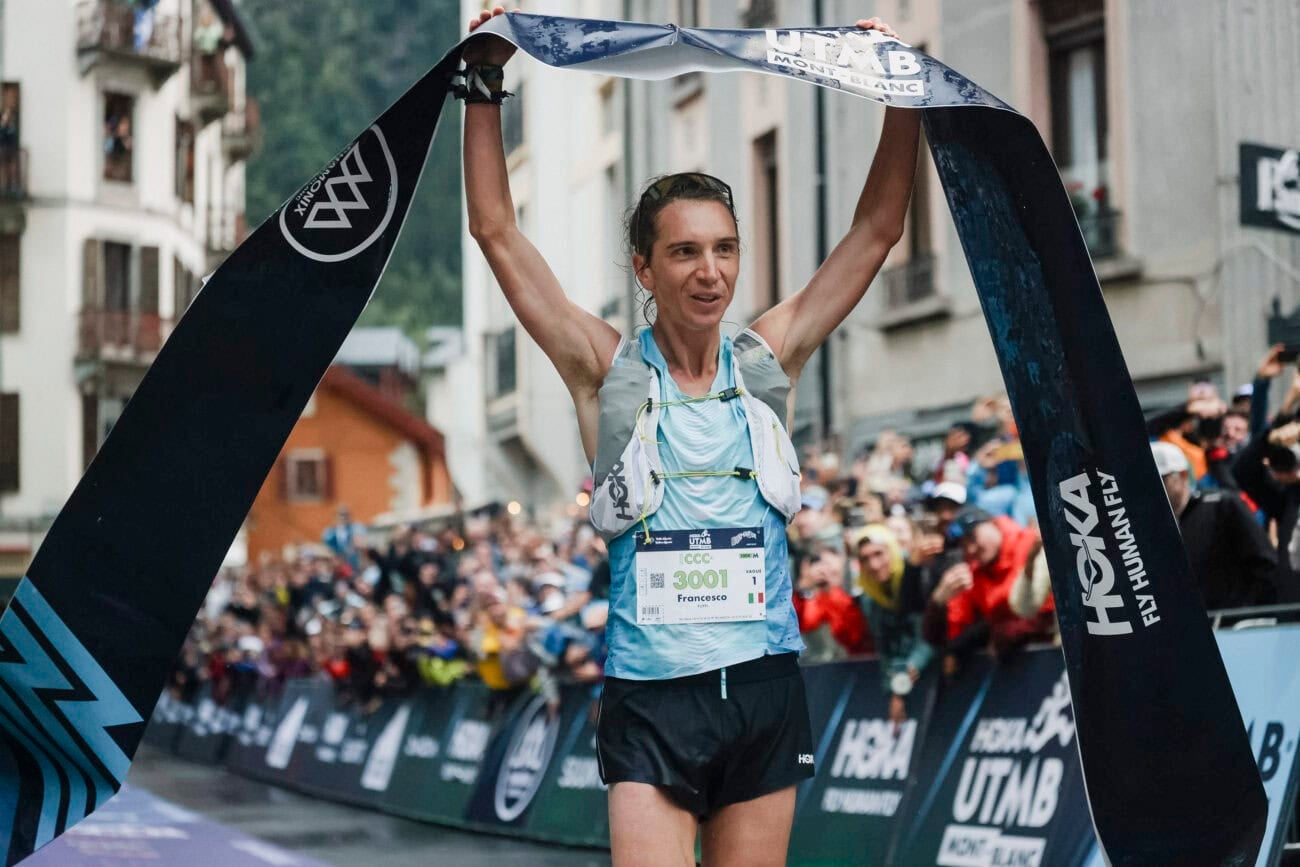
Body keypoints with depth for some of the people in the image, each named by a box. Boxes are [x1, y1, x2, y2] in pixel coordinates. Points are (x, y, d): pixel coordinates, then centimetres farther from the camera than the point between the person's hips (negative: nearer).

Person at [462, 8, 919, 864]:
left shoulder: (767, 361, 8)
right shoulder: (608, 371, 2)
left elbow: (877, 229, 10)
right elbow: (497, 232, -1)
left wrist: (903, 93, 4)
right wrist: (485, 85, -5)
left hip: (765, 694, 3)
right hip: (652, 699, -3)